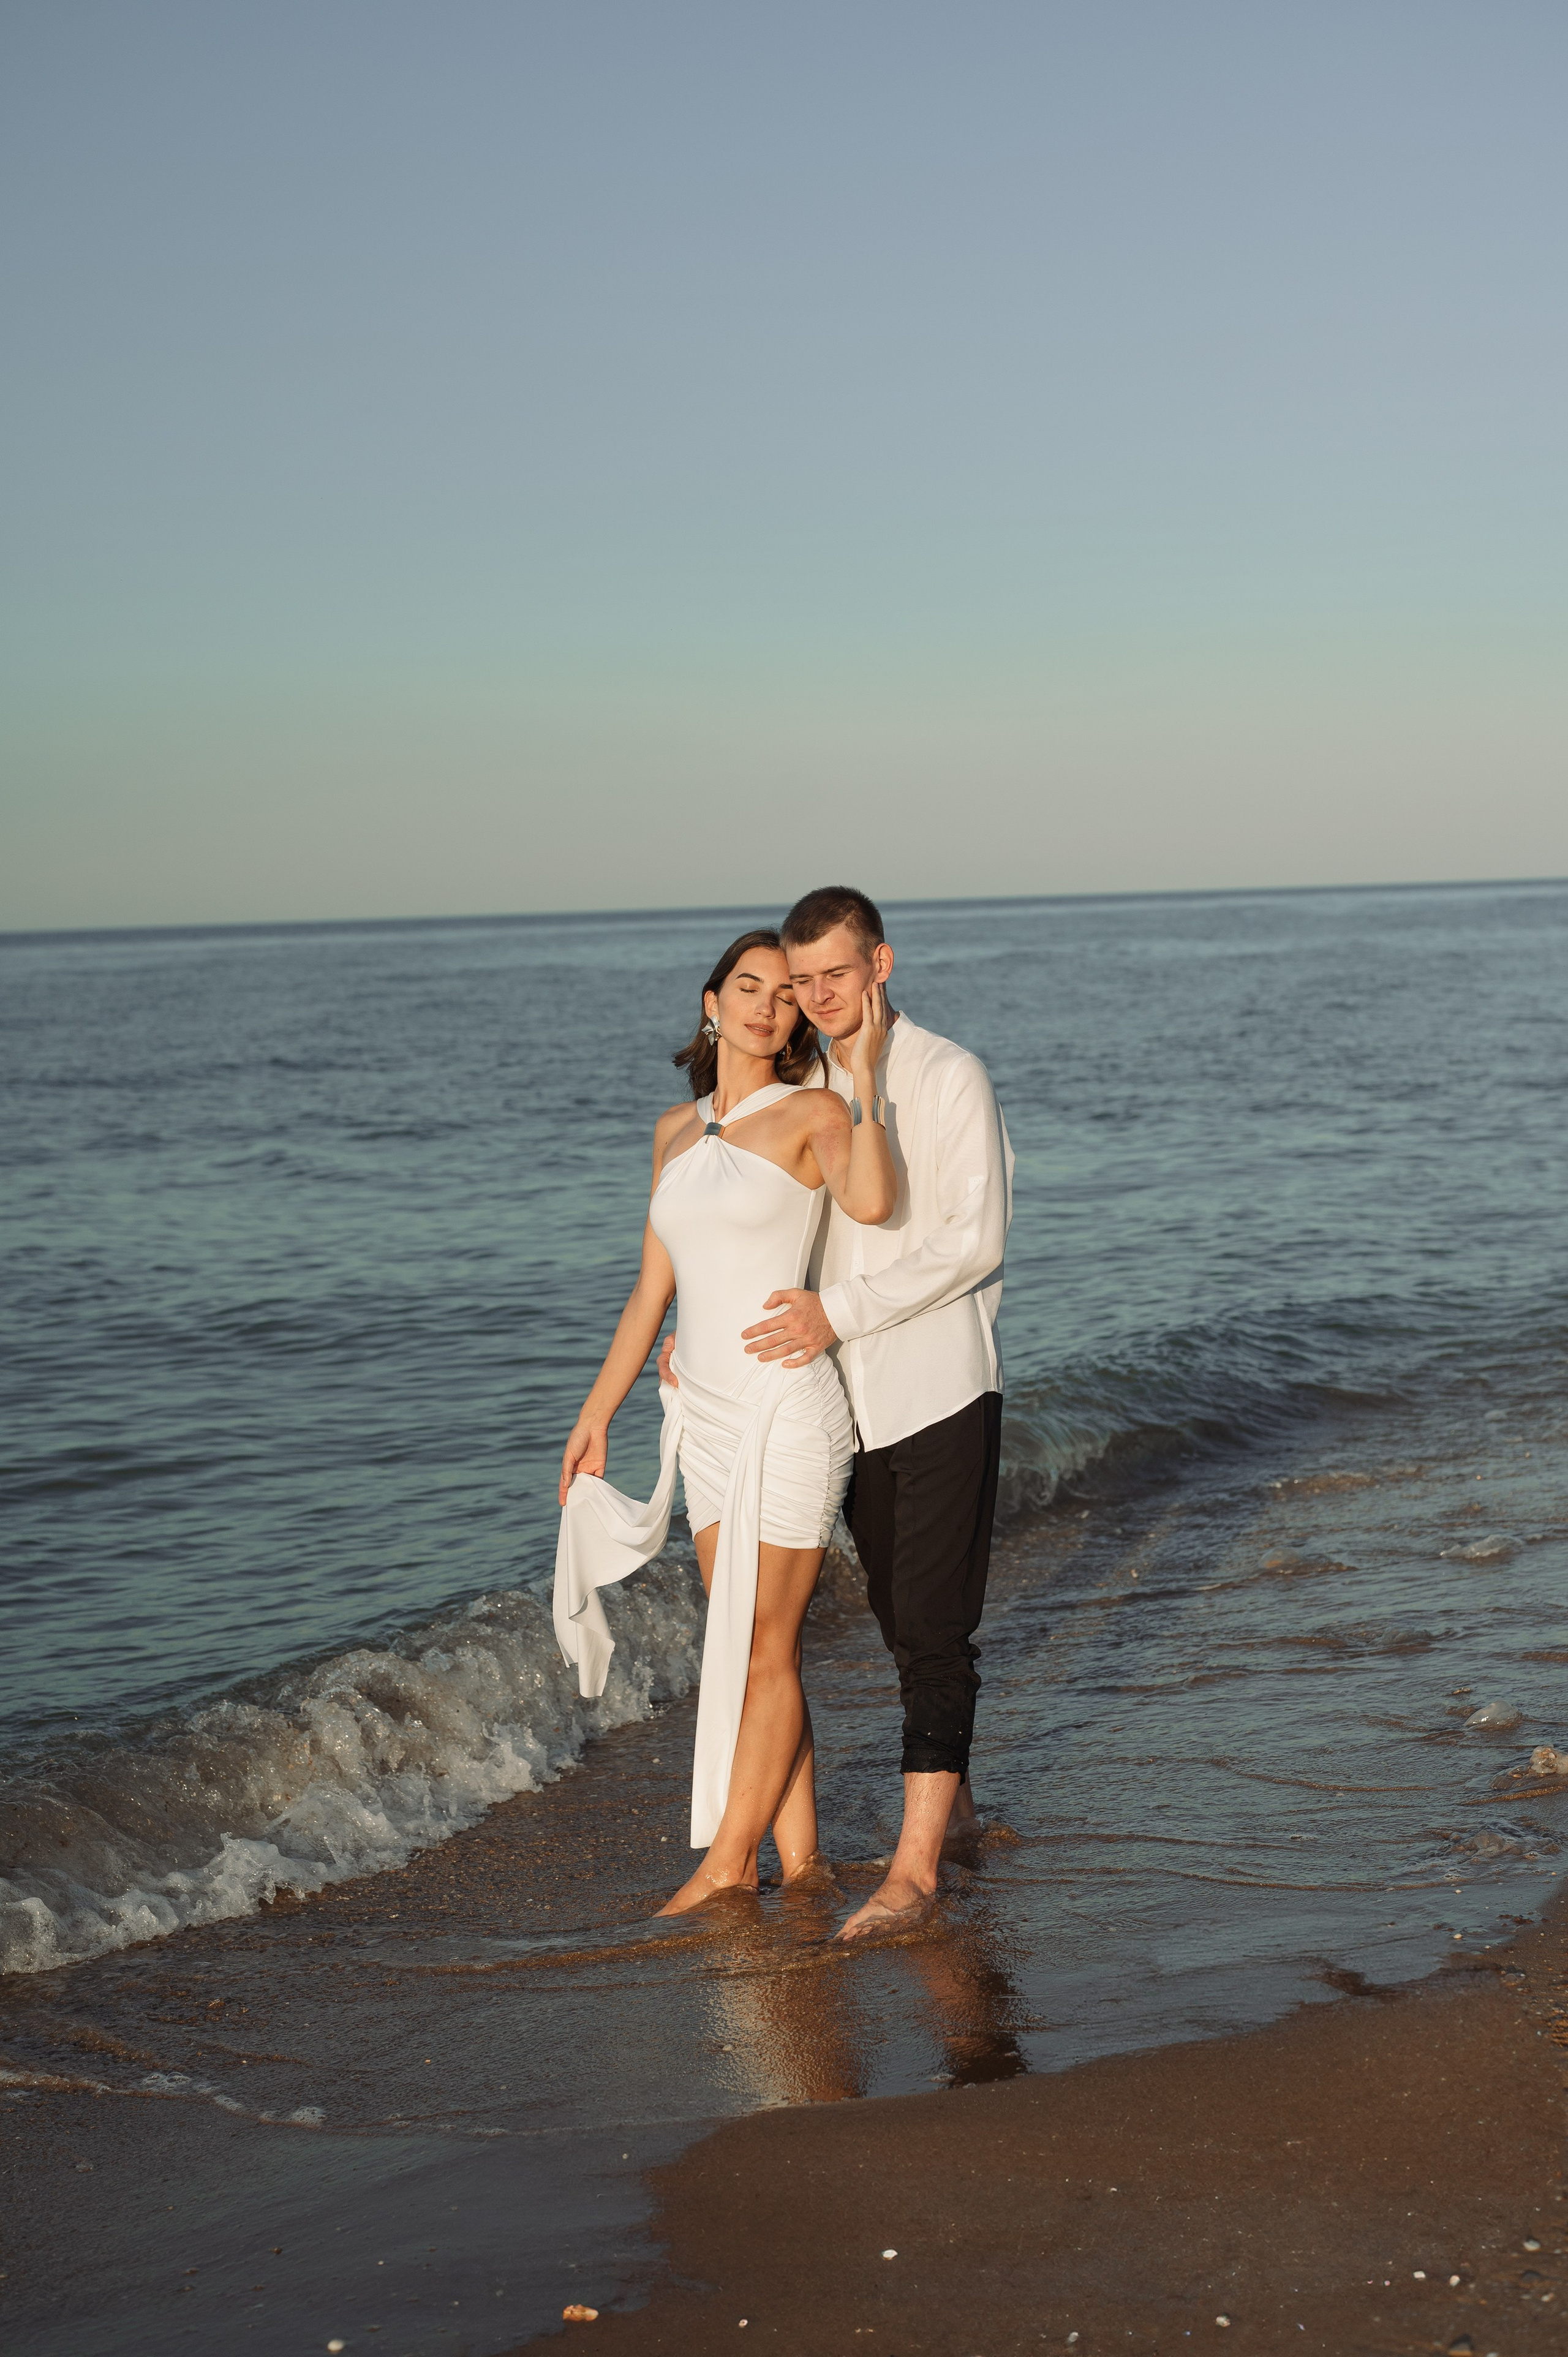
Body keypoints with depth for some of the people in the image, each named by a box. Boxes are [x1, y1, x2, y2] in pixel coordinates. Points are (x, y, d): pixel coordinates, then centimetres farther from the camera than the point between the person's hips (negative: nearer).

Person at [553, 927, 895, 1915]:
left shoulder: (812, 1114, -6)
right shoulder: (679, 1132, 13)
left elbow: (871, 1202, -29)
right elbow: (654, 1289, 17)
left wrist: (866, 1068, -23)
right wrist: (597, 1414, 17)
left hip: (789, 1415, -7)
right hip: (709, 1419, 7)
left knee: (763, 1654, 0)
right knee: (746, 1651, 9)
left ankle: (727, 1864, 9)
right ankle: (800, 1864, 17)